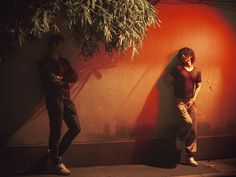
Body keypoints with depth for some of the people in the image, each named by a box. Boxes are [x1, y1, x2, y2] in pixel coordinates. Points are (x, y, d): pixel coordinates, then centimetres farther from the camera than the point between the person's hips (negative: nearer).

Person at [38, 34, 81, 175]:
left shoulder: (64, 61, 20)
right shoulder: (45, 63, -2)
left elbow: (74, 77, 8)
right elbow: (52, 82, -13)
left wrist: (61, 79, -7)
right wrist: (66, 82, 2)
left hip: (66, 98, 8)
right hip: (54, 99, -7)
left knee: (76, 128, 5)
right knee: (56, 132, -5)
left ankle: (56, 154, 21)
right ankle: (56, 164, 3)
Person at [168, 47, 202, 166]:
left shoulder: (197, 71, 11)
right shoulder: (178, 68, 1)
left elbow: (198, 86, 13)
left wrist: (194, 99, 0)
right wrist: (177, 90, 1)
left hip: (191, 101, 4)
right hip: (180, 100, -4)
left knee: (193, 130, 1)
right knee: (188, 122, -26)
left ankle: (189, 157, 10)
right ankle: (179, 138, 7)